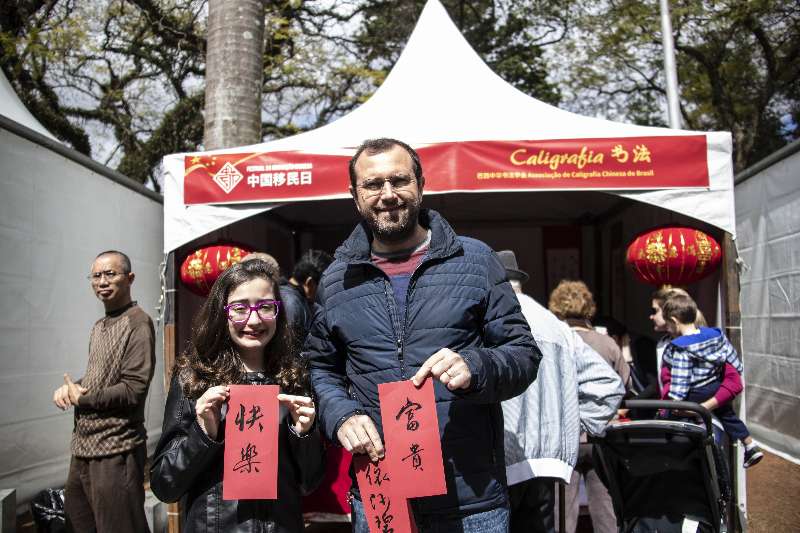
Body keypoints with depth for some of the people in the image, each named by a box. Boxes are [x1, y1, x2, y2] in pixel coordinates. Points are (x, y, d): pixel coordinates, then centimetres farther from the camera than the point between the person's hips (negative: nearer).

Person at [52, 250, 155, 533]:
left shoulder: (137, 324, -14)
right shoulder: (99, 326, 14)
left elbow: (134, 390, -20)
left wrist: (81, 399, -11)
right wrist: (69, 387, 0)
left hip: (115, 452, -9)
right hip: (84, 447, 9)